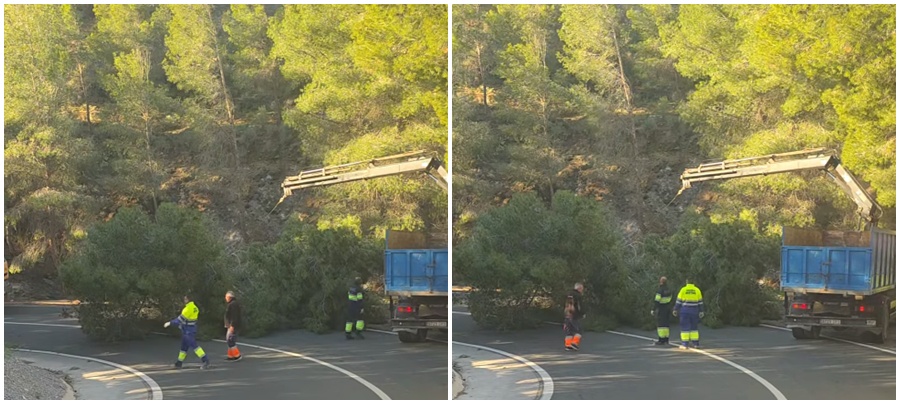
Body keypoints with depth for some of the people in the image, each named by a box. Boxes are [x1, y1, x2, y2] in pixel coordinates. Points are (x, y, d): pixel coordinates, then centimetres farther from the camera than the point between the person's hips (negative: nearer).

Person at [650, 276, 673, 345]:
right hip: (666, 308, 8)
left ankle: (661, 340, -7)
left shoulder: (659, 290, -17)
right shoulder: (668, 290, 8)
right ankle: (666, 340, 13)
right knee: (665, 324, 12)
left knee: (660, 324, -6)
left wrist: (653, 310, -15)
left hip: (660, 309, -8)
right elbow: (670, 300, 16)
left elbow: (656, 301, -20)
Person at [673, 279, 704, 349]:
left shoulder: (683, 290, -3)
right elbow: (700, 301, 5)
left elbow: (678, 301, -3)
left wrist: (675, 310, 4)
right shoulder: (697, 290, 4)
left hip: (685, 311, -3)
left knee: (685, 327, -2)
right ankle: (696, 343, 12)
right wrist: (701, 311, 9)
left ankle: (684, 344, -7)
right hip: (694, 311, 3)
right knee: (694, 327, 13)